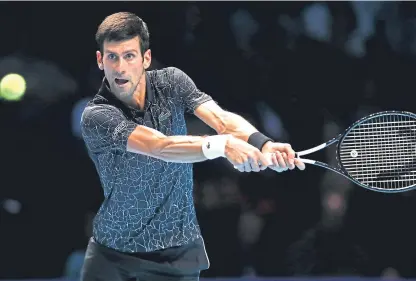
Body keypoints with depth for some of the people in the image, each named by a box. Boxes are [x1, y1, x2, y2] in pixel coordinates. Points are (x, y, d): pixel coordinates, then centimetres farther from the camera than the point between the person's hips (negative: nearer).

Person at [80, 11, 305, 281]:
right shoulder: (95, 117, -19)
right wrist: (221, 145, -48)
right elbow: (161, 146, -32)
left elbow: (220, 118, -21)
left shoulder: (171, 82, -7)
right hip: (111, 250, -1)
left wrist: (263, 144, -42)